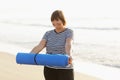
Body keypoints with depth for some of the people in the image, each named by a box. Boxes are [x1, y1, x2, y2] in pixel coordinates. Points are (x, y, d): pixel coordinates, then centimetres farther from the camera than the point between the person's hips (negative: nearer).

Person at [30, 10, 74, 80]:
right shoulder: (48, 34, 7)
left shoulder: (69, 32, -4)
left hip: (65, 70, -4)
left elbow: (68, 44, -25)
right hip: (49, 69, 4)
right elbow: (39, 46, -8)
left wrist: (68, 55, -47)